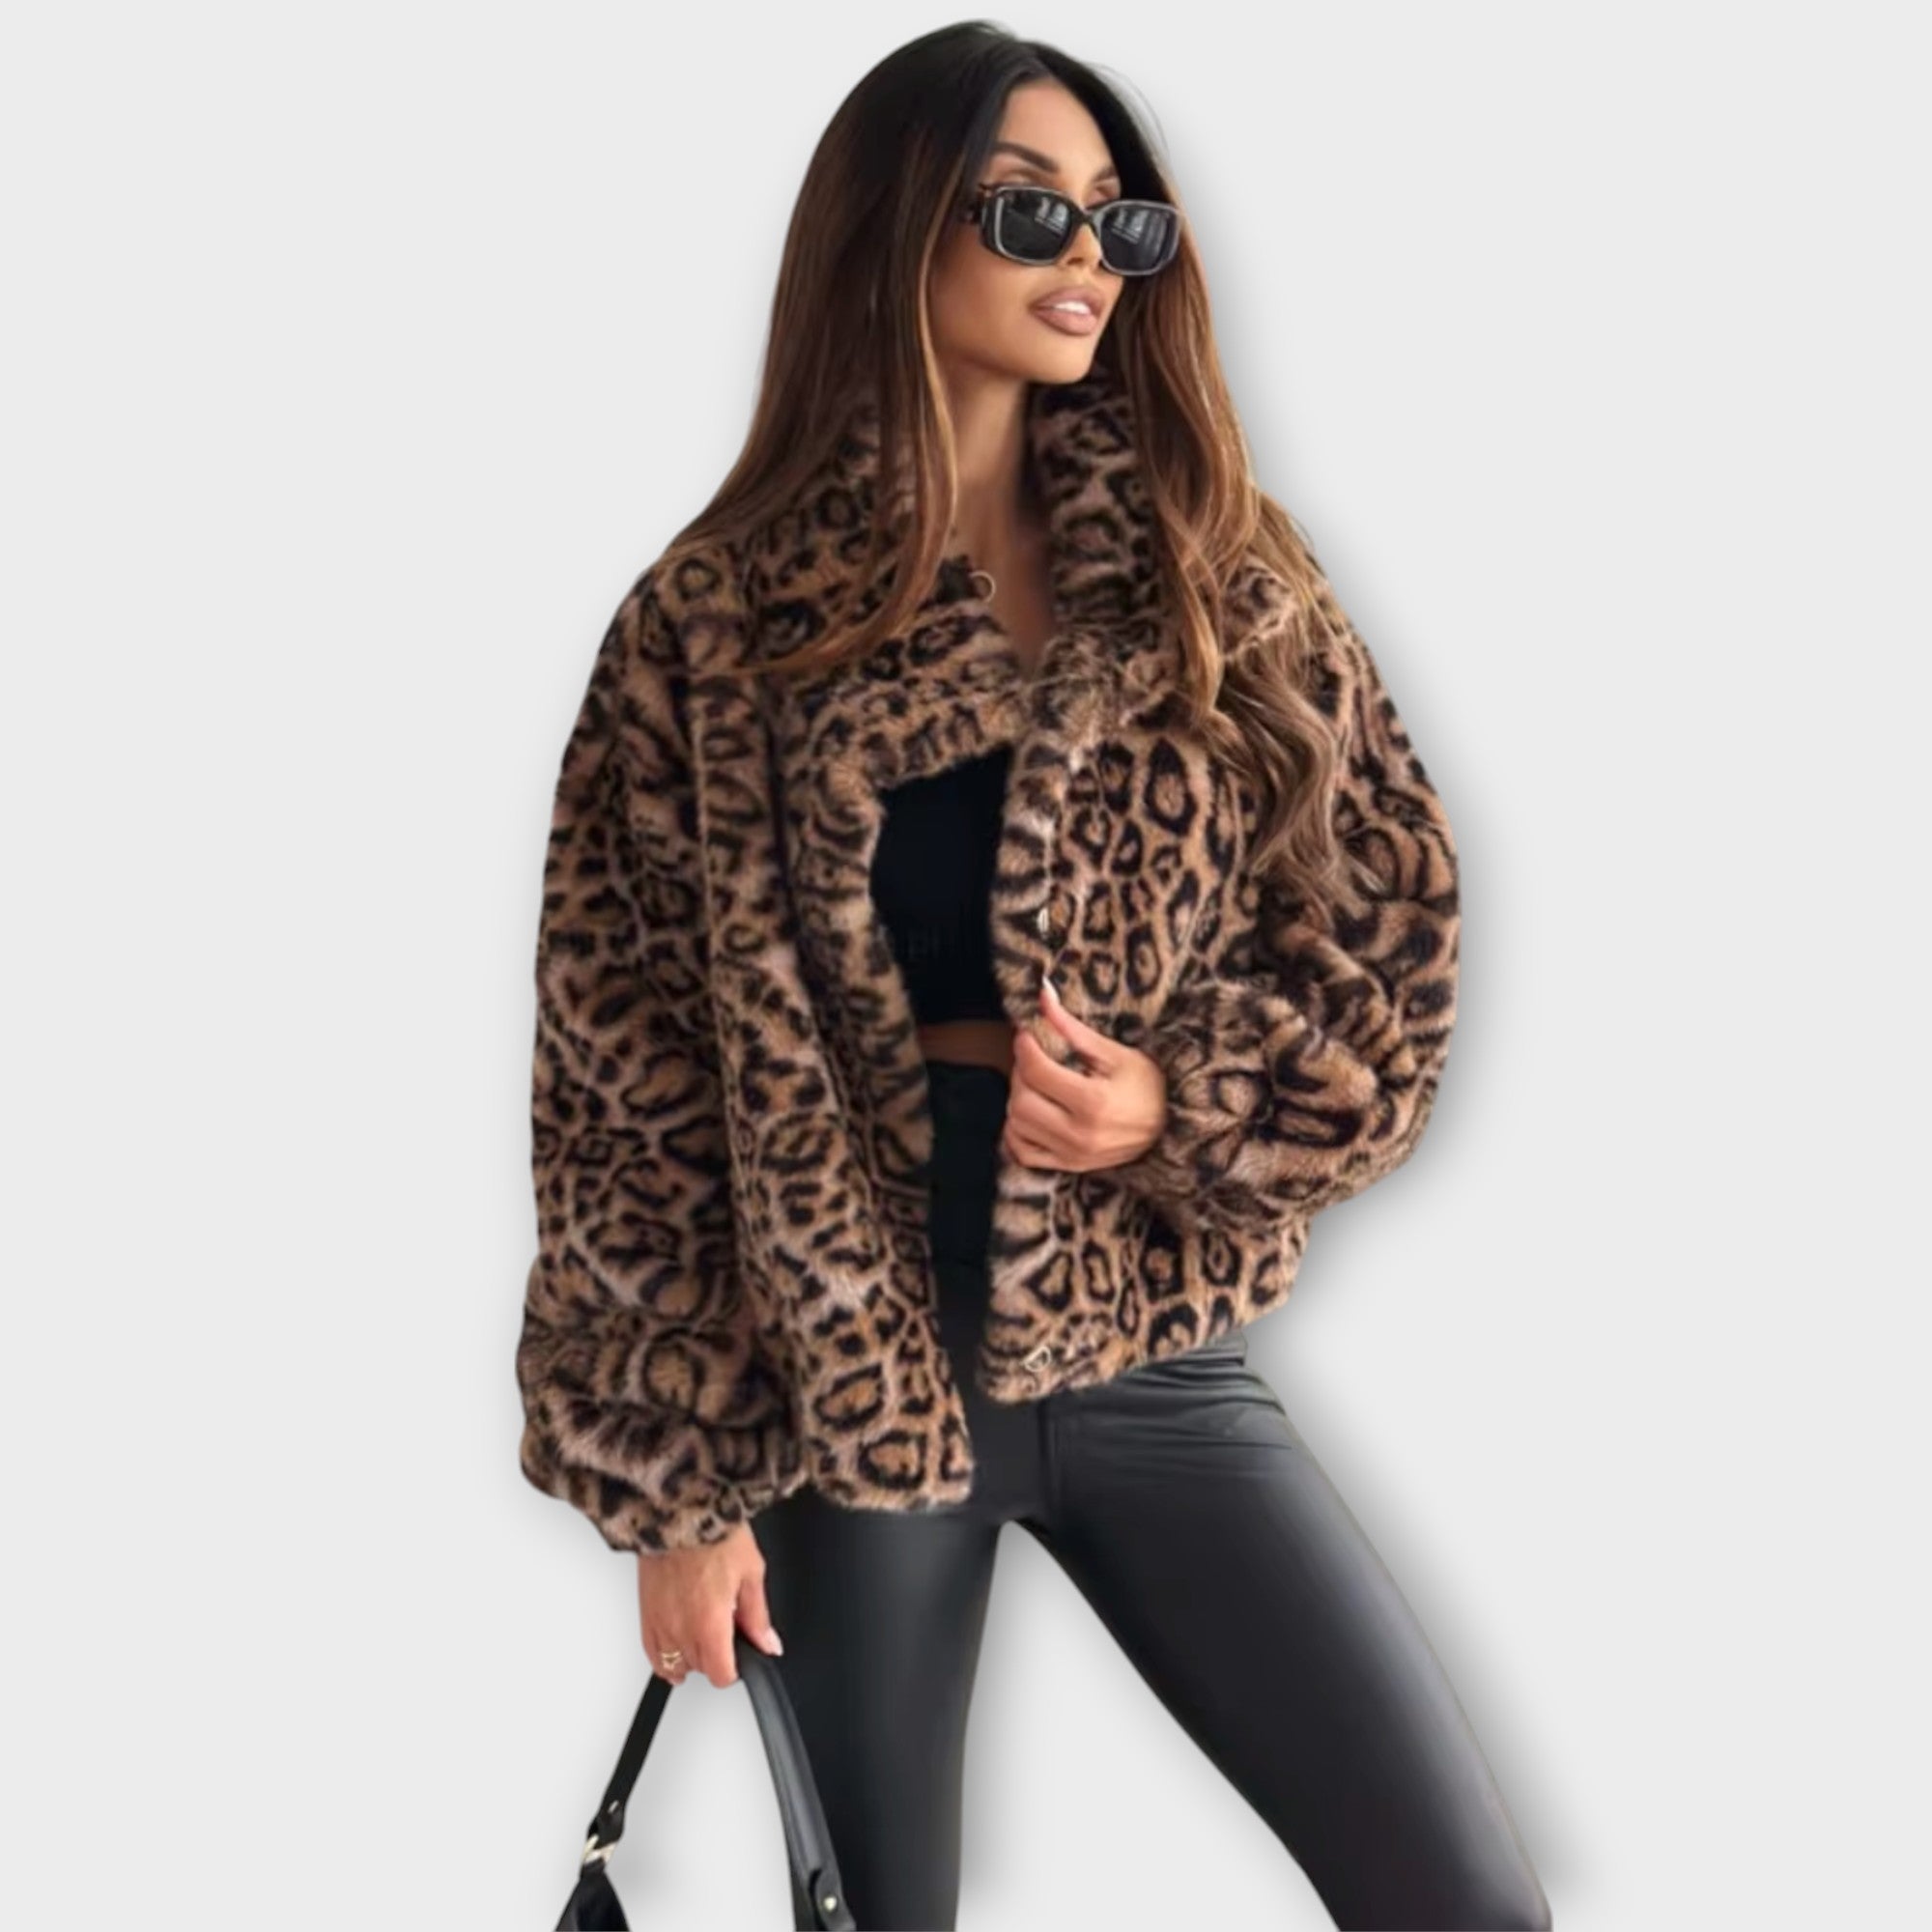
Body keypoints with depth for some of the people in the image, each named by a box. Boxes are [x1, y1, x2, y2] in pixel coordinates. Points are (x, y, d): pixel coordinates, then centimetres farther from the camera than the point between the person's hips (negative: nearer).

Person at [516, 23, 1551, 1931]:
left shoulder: (1222, 576, 4)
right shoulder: (713, 627, -3)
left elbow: (1387, 930, 6)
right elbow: (622, 1069, -2)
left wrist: (1182, 1098, -14)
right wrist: (674, 1473, -3)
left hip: (1152, 1363, 2)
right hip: (845, 1389, -2)